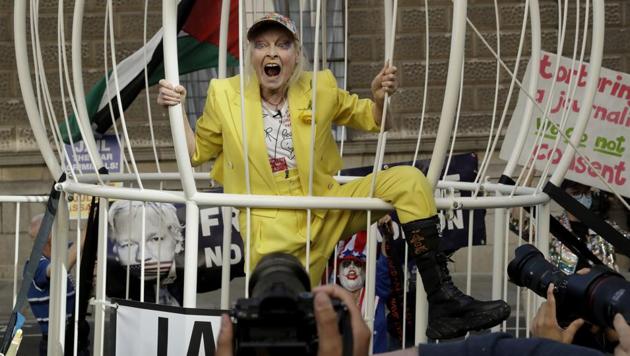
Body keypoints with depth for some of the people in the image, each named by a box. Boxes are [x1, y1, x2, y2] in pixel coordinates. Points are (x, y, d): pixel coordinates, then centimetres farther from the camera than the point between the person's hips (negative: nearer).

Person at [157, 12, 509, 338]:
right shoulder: (224, 96, -3)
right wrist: (177, 110, -5)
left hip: (328, 207, 2)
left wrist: (380, 97, -5)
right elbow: (197, 152, 11)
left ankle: (444, 301, -17)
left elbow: (368, 119, 18)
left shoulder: (320, 88, 2)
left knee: (408, 181, -16)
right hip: (274, 232, -2)